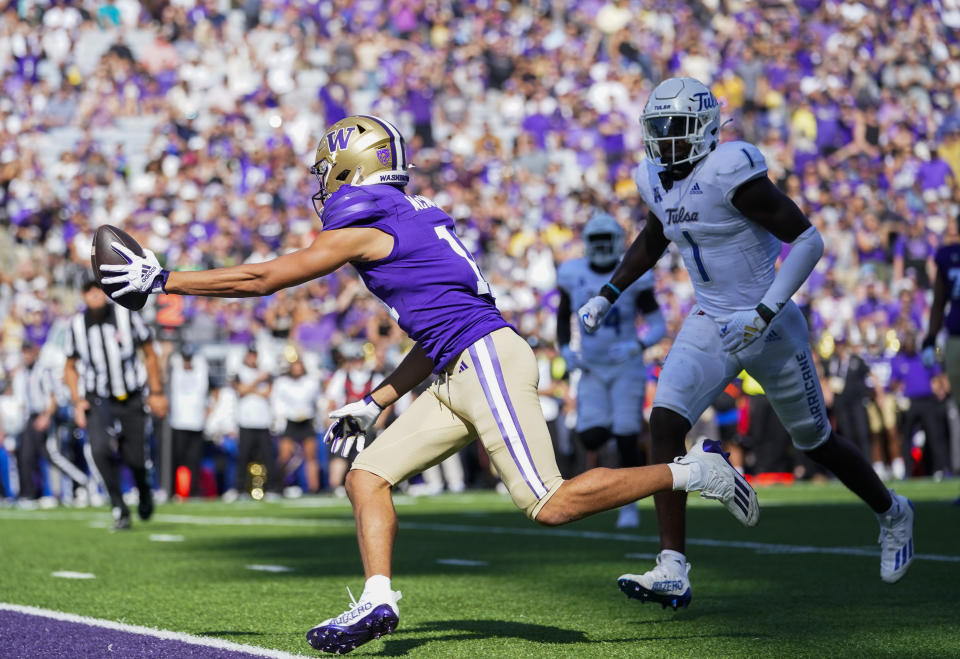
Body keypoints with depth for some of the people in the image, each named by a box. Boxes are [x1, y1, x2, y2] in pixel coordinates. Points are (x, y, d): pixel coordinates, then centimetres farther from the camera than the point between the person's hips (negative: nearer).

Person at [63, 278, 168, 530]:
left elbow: (149, 354, 4)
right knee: (100, 450, -23)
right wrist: (77, 401, -2)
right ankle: (119, 509, -11)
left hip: (131, 399, 0)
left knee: (135, 458, 1)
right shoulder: (77, 325, -2)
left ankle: (143, 490, 37)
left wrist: (156, 393, 2)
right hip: (98, 400, 0)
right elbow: (70, 368, 11)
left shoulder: (126, 315, -7)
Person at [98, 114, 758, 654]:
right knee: (368, 476, 4)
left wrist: (164, 279, 4)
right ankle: (379, 600, -5)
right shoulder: (414, 223, 21)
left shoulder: (364, 229, -7)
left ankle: (691, 470, -3)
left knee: (550, 505, -11)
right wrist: (376, 403, 26)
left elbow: (260, 278, -4)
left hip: (487, 360, -10)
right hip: (461, 375, 10)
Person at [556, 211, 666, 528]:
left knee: (626, 441, -7)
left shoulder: (633, 277, -10)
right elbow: (562, 318, 14)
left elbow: (658, 326, -6)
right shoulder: (574, 276, -1)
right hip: (591, 371, 2)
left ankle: (629, 505, 10)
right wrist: (566, 351, -4)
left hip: (627, 370, -2)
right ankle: (594, 448, 23)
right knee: (592, 436, -16)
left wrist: (636, 347, -24)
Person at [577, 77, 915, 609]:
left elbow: (807, 241, -23)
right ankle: (672, 572, -17)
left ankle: (892, 514, 41)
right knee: (665, 425, -15)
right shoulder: (656, 181, 2)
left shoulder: (730, 172, -23)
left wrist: (764, 314, -27)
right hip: (710, 325, 6)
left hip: (768, 327, -6)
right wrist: (607, 295, 15)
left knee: (815, 441, 12)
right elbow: (652, 241, 24)